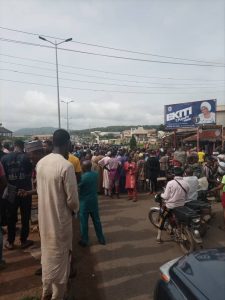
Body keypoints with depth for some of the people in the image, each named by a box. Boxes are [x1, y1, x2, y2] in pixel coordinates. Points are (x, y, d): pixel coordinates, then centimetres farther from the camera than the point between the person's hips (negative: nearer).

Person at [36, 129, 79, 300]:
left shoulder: (41, 163, -2)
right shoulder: (66, 166, -24)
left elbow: (39, 190, 8)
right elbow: (72, 199, -20)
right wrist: (75, 209, 1)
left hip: (44, 217, 7)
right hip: (60, 219, -7)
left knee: (47, 254, 24)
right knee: (60, 258, 13)